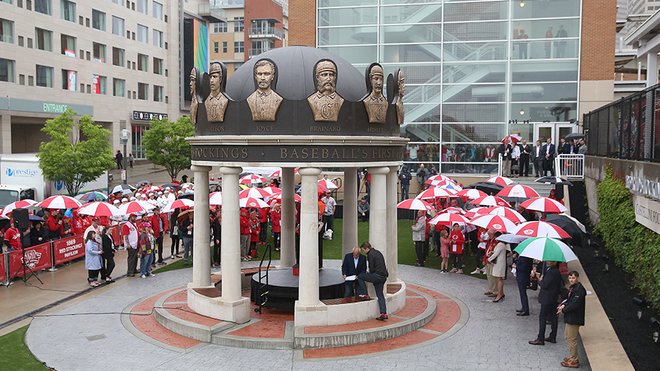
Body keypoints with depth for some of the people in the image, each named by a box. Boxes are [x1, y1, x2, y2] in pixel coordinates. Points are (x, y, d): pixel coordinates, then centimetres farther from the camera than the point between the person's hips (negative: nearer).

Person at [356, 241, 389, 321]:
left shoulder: (370, 255, -9)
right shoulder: (378, 252, 19)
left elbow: (371, 268, -12)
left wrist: (371, 275, 9)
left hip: (377, 276, -9)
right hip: (383, 277, 9)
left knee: (360, 276, 4)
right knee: (380, 295, 10)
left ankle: (365, 295, 5)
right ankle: (383, 313, 3)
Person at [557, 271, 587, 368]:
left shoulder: (579, 289, -21)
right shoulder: (572, 287, 9)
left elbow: (574, 304, -25)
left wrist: (563, 310, -15)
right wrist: (563, 305, 0)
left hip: (574, 318, -10)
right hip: (570, 317, 10)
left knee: (571, 339, -2)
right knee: (567, 336, 21)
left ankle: (574, 361, 8)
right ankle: (572, 356, 34)